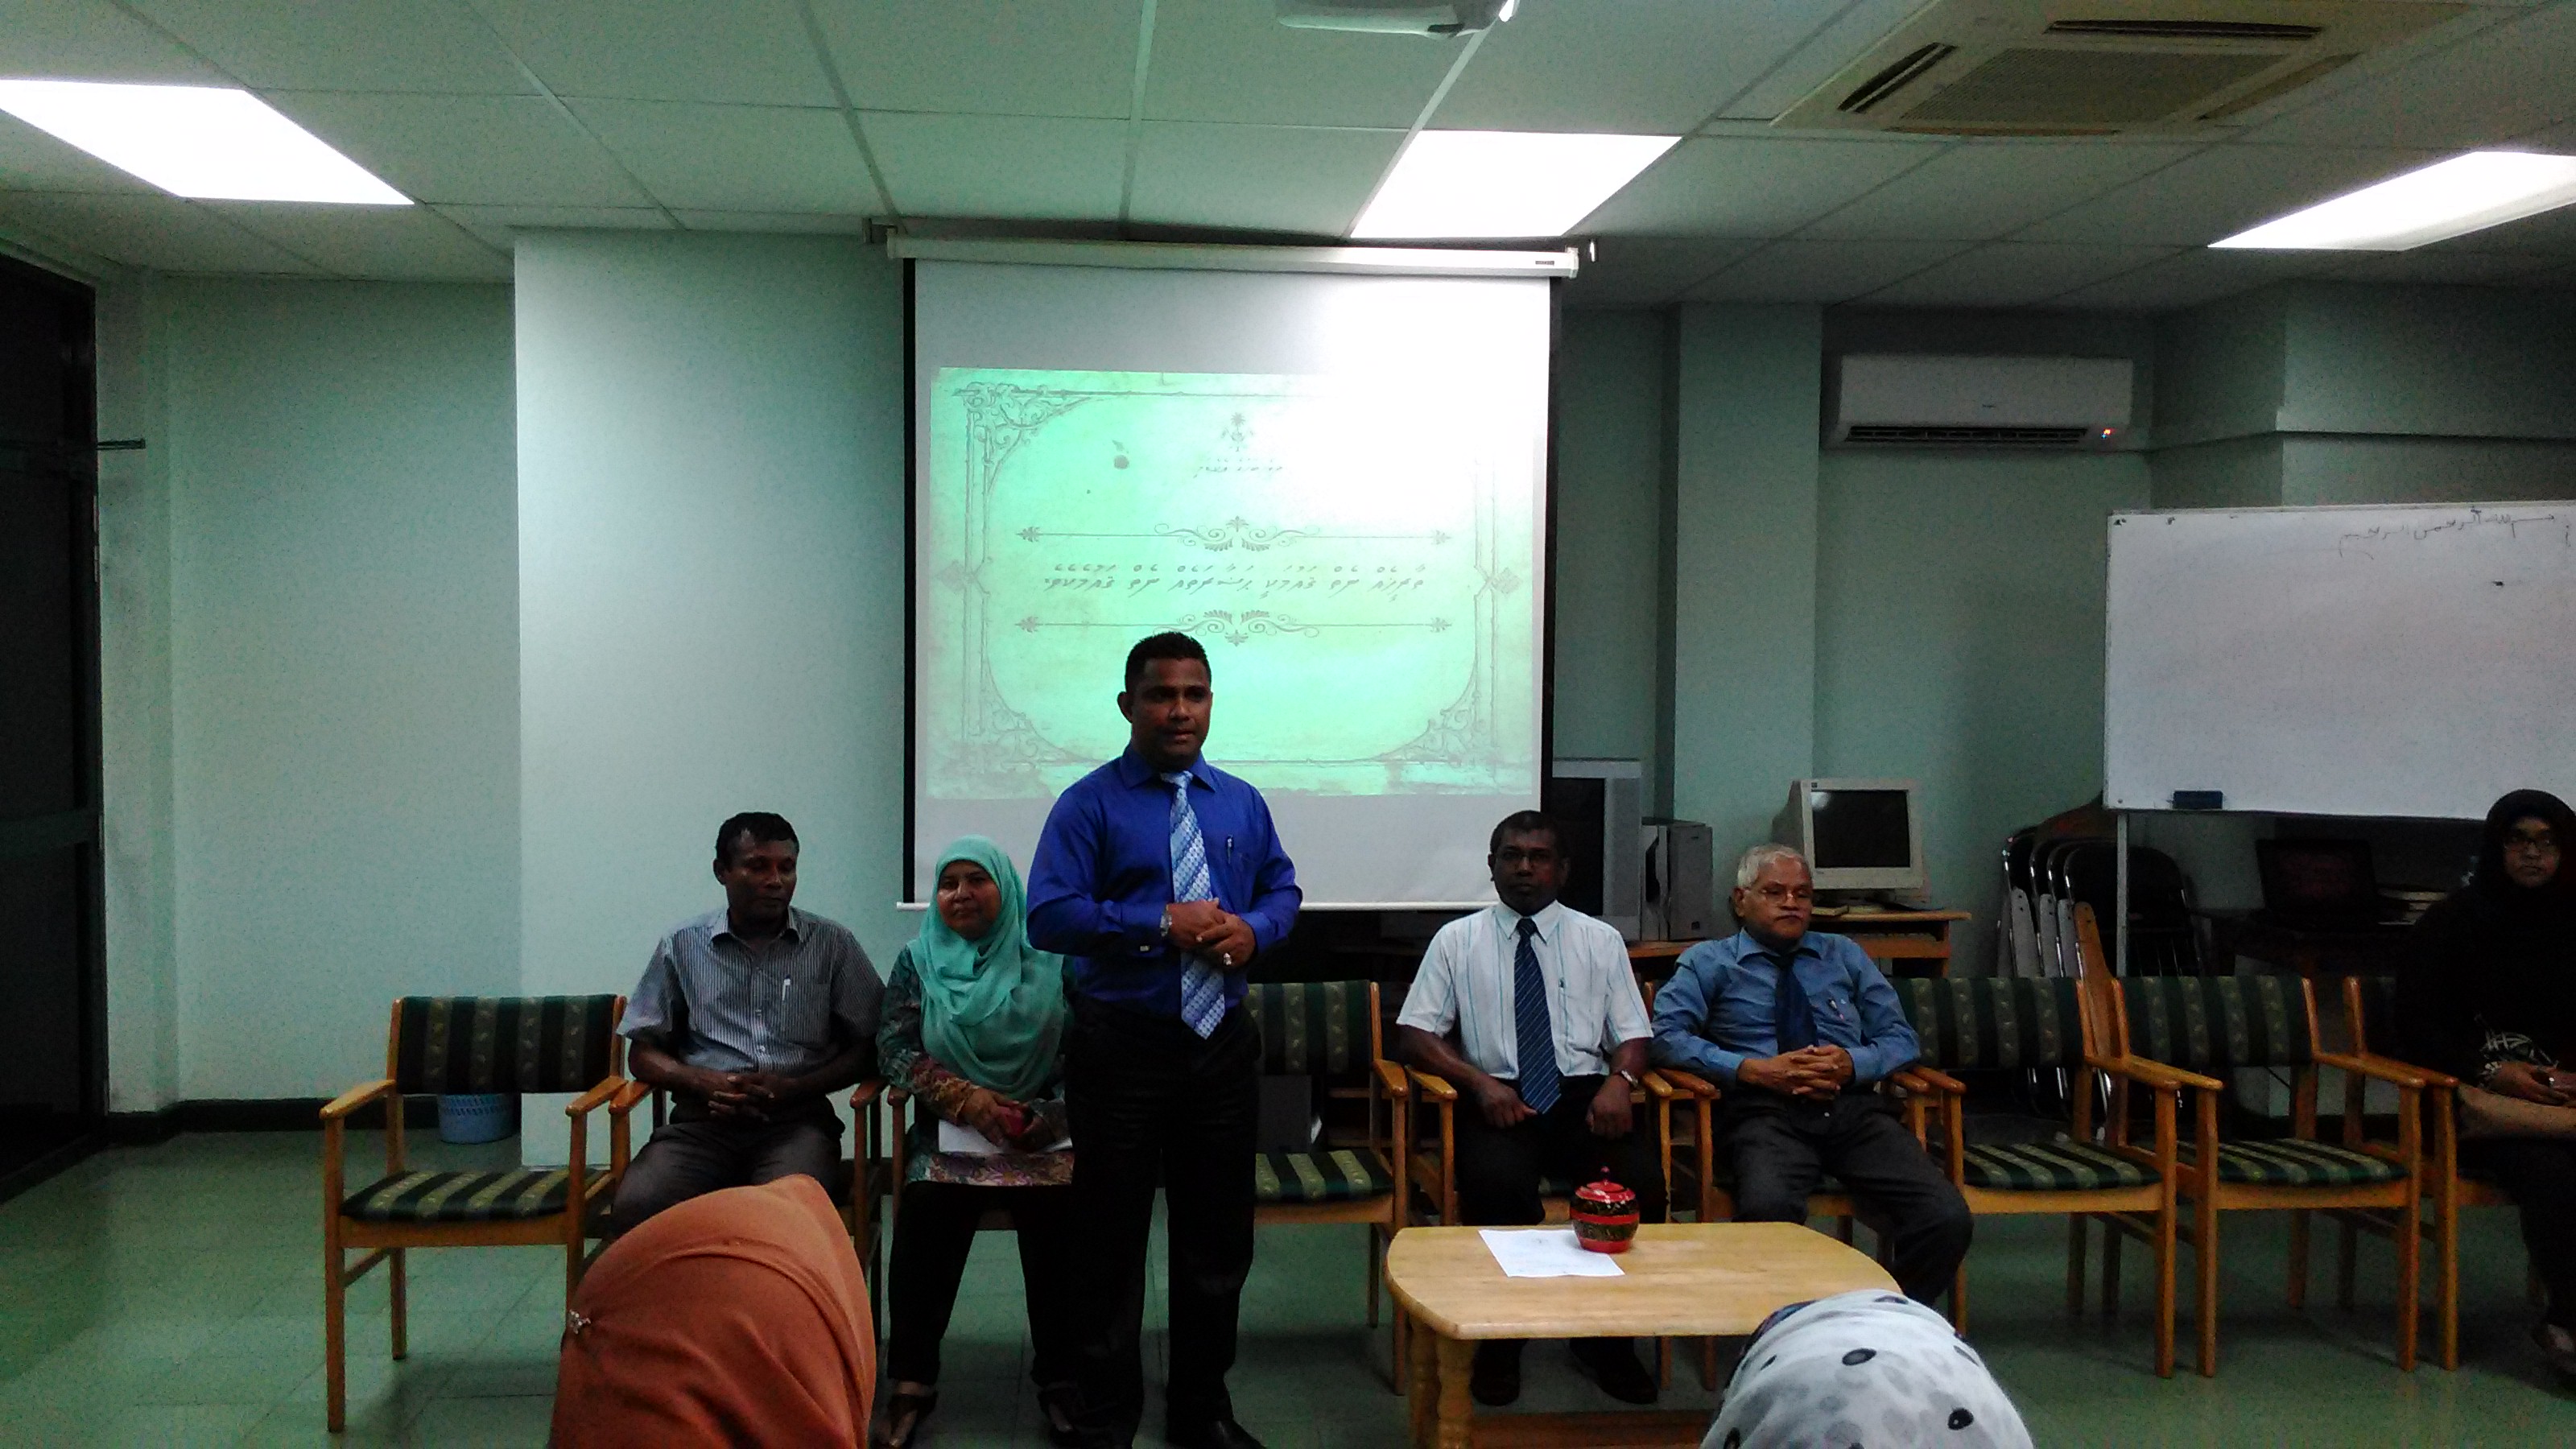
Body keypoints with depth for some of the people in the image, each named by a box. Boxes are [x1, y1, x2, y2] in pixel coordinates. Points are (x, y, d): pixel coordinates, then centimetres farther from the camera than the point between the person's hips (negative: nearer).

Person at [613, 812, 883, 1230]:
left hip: (797, 1120, -1)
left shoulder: (833, 945, 10)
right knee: (637, 1206, -30)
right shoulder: (682, 947, 13)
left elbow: (868, 1049, 9)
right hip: (703, 1119, 2)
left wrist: (794, 1088, -8)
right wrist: (706, 1082, -6)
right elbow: (643, 1054, 15)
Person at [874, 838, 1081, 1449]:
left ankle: (1060, 1381, -9)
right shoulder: (918, 962, 10)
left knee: (1060, 1221, -25)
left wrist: (1055, 1115, -13)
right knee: (927, 1214, -25)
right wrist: (971, 1102, -11)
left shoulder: (1050, 961, 6)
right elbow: (894, 1047, 1)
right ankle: (912, 1382, -11)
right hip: (950, 1131, 1)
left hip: (1042, 1131, 0)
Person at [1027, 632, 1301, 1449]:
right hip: (1121, 1048, -4)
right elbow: (1049, 917, -15)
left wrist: (1253, 928, -9)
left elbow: (1282, 890, 14)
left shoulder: (1241, 802, 10)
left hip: (1222, 1044, 5)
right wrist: (1162, 925, -20)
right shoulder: (1090, 805, -6)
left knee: (1219, 1237, 14)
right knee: (1112, 1240, 6)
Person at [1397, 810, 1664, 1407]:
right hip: (1499, 1099, -1)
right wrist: (1481, 1083, -13)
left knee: (1641, 1183, -28)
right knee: (1497, 1183, -34)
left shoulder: (1600, 940, 15)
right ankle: (1500, 1337, -11)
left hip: (1584, 1095, 2)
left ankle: (1608, 1338, -4)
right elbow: (1415, 1034, 4)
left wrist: (1619, 1080, -11)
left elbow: (1632, 1035, 12)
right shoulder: (1457, 940, 10)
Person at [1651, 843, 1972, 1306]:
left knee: (1947, 1219, -24)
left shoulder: (1844, 955, 27)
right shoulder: (1709, 962, 16)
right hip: (1767, 1113, -3)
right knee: (1769, 1210, -38)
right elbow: (1667, 1035, 1)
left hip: (1855, 1107, 3)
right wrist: (1754, 1069, -10)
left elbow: (1901, 1038, 20)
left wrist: (1852, 1063, -3)